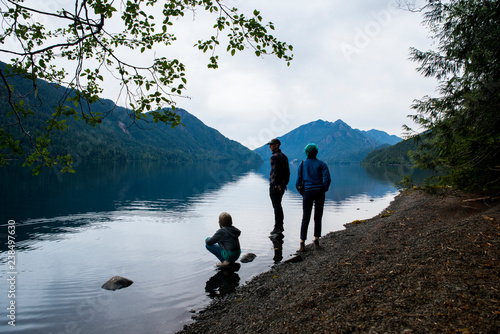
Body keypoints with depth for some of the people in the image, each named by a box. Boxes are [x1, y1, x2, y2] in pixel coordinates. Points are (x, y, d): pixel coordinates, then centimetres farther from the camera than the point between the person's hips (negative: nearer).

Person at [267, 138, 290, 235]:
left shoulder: (274, 157, -14)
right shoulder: (284, 156, 14)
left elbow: (275, 172, -21)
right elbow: (287, 171, 15)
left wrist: (276, 184, -19)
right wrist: (285, 183, 16)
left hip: (275, 185, -9)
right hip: (282, 185, 9)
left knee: (276, 206, -3)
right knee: (278, 205, 17)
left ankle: (278, 227, 1)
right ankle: (280, 226, 24)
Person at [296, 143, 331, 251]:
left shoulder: (302, 164, 4)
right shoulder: (321, 164, 1)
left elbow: (298, 180, 1)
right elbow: (327, 178, -9)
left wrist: (302, 193, 10)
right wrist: (324, 190, 3)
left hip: (307, 193, 0)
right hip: (319, 192, 0)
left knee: (305, 218, 3)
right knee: (318, 217, 12)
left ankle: (302, 243, -3)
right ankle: (316, 241, 12)